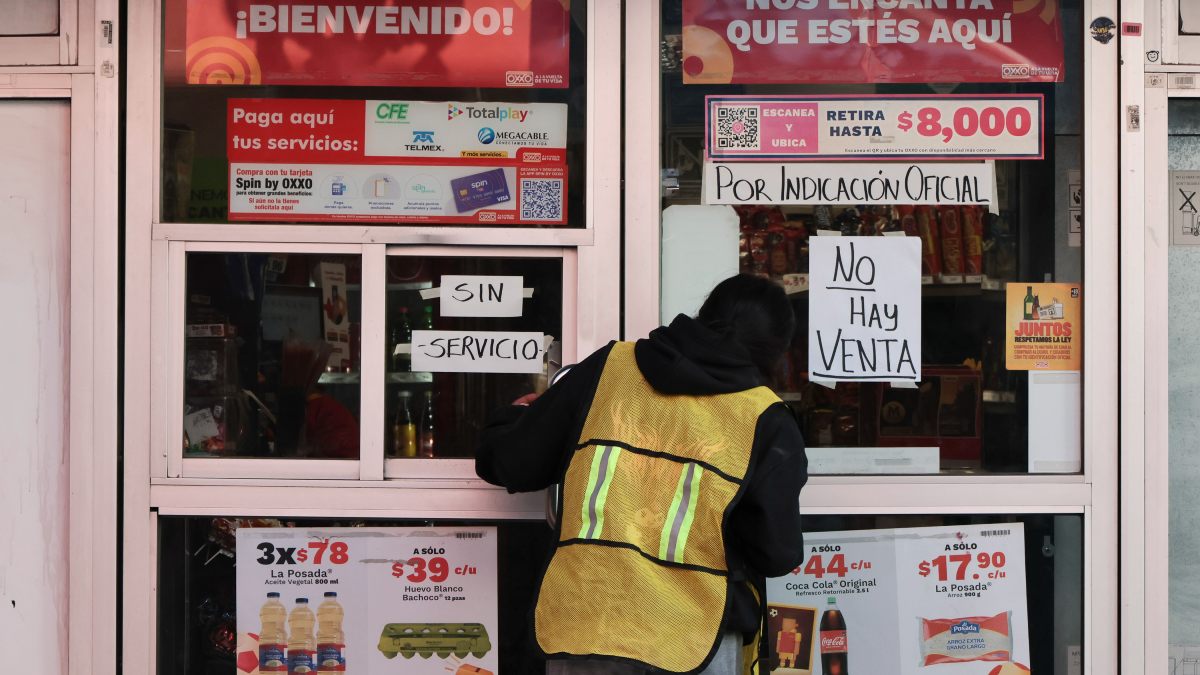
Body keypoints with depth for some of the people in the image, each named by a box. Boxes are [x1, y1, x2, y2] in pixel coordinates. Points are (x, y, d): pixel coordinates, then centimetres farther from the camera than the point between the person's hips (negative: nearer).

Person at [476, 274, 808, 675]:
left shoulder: (607, 367, 5)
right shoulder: (765, 420, -1)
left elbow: (508, 463, 10)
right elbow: (777, 552, -5)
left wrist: (514, 417, 33)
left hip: (579, 625, 2)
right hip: (692, 642, -2)